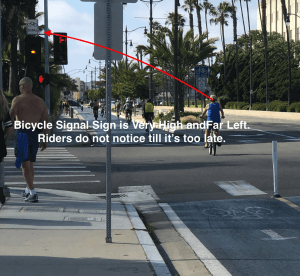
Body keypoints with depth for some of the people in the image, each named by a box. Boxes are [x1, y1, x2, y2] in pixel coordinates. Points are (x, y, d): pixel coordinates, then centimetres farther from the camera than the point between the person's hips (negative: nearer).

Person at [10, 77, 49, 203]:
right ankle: (28, 190, 32)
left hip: (22, 133, -5)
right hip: (35, 134, 5)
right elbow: (45, 121, 10)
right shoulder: (40, 102, 11)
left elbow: (11, 117, -12)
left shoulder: (18, 100, -4)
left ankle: (32, 193, -13)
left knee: (25, 164, -5)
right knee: (30, 163, 20)